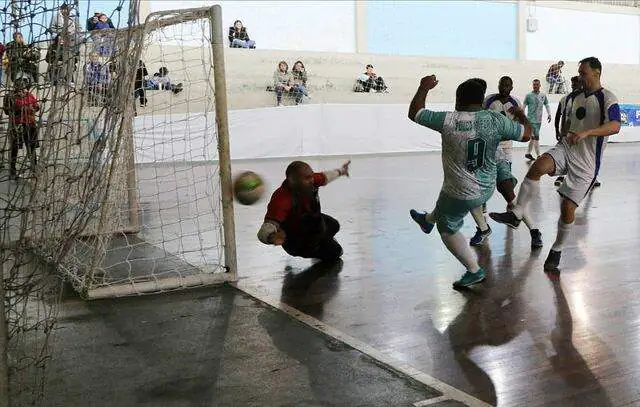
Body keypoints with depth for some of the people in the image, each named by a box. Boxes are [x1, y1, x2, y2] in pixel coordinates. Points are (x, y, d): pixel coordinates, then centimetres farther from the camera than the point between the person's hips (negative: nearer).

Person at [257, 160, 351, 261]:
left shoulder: (309, 180, -23)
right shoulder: (281, 200, -45)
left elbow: (324, 178, 2)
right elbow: (266, 229, -52)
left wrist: (340, 171, 22)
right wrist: (272, 237, -77)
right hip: (296, 240, -8)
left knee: (334, 226, 30)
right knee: (334, 252, -5)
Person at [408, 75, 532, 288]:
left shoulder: (448, 120, -20)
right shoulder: (495, 119, -13)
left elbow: (414, 113, -7)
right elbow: (526, 134, -1)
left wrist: (424, 88, 9)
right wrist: (521, 115, 19)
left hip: (461, 193, -5)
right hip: (487, 190, 5)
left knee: (447, 229, 20)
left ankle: (474, 271, 21)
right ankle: (428, 220, 63)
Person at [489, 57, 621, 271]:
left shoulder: (607, 98, -9)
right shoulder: (573, 97, 12)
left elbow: (615, 126, -26)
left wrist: (586, 132, -38)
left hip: (586, 162, -4)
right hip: (566, 149, 4)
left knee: (568, 207, -5)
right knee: (538, 166, -29)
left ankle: (557, 249, 18)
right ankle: (516, 214, -28)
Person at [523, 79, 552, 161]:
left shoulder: (543, 95, 9)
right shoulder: (528, 95, -3)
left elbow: (547, 105, 17)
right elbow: (524, 107, -1)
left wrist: (549, 114, 6)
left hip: (539, 120, 5)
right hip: (531, 119, -5)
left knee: (533, 137, 12)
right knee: (536, 137, -11)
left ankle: (528, 153, 24)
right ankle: (538, 155, -8)